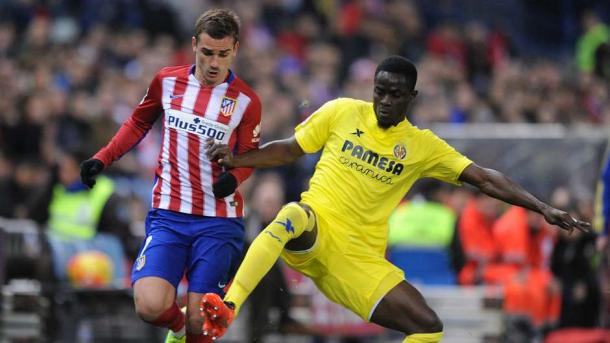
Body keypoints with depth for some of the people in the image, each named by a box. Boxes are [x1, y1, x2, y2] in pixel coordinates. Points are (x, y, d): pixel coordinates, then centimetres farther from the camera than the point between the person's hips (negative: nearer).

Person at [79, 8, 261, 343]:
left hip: (219, 222, -1)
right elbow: (139, 122, 20)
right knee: (150, 307, -18)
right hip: (168, 215, 1)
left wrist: (233, 176, -17)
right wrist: (102, 158, 10)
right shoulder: (168, 81, 3)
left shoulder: (246, 101, -3)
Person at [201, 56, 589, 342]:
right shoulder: (342, 112, 3)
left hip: (361, 258, 2)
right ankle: (226, 311, -48)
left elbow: (486, 179, 2)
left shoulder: (422, 145, 5)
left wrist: (543, 208, -6)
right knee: (293, 215, -40)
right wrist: (236, 159, -2)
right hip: (313, 230, -2)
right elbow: (290, 150, 12)